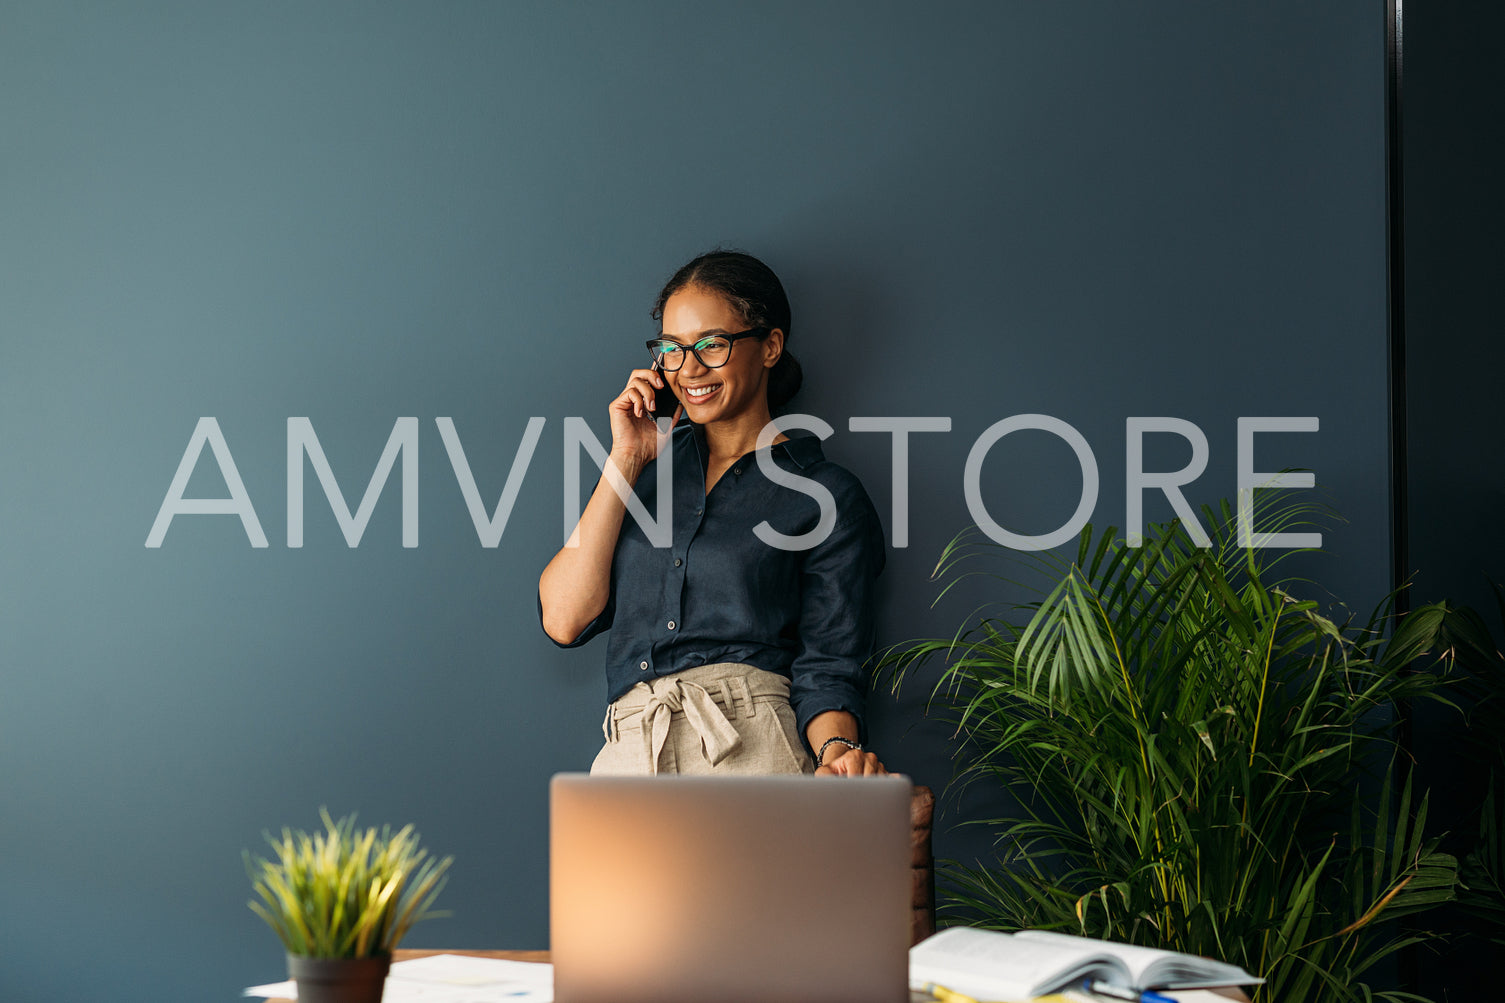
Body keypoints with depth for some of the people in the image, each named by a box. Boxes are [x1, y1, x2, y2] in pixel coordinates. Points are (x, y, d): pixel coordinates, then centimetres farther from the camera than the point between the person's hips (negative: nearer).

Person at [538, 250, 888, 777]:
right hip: (628, 749, 3)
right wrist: (626, 461, 8)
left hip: (751, 751, -3)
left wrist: (840, 751, -18)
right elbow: (563, 621, 10)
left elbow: (826, 668, 4)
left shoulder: (828, 495, 10)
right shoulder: (652, 462, 22)